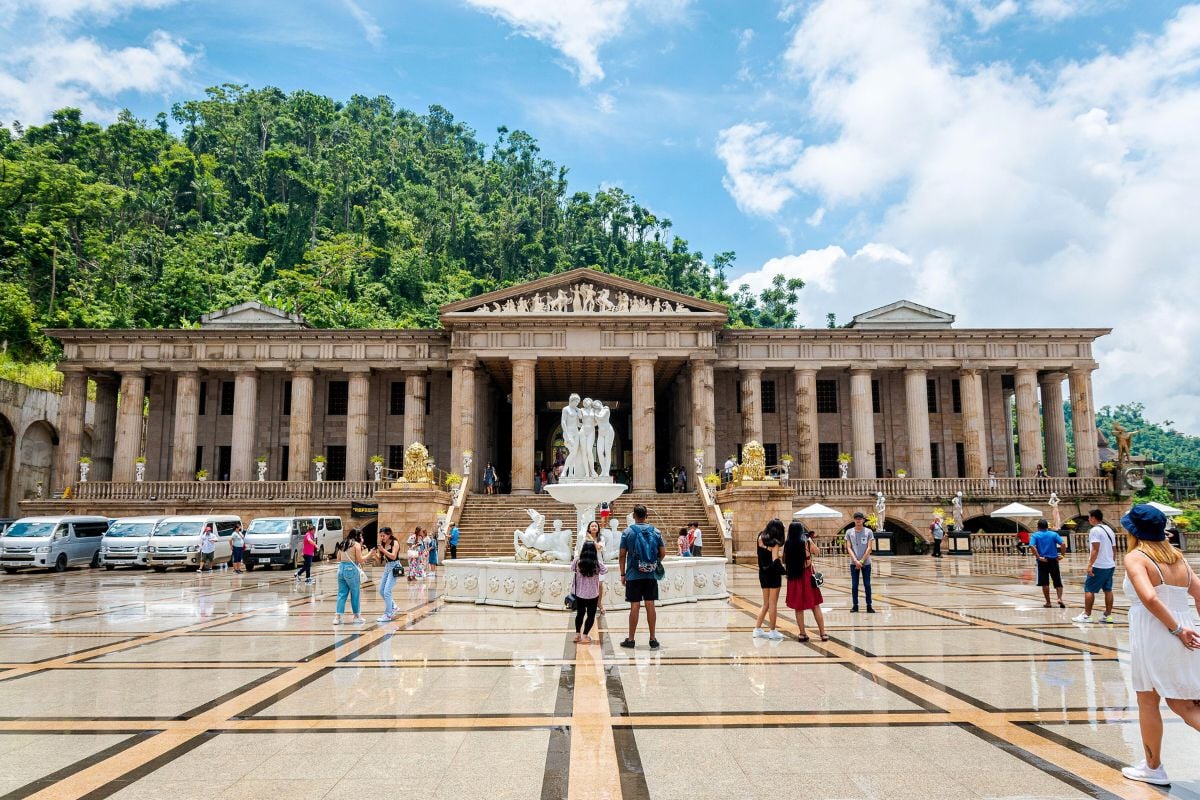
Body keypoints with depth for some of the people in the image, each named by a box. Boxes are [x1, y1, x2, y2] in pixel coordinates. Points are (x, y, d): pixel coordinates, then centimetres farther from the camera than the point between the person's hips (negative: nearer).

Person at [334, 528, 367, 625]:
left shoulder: (342, 544, 14)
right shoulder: (356, 544, -5)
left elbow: (338, 559, 17)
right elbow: (360, 560, -7)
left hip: (341, 569, 6)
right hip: (351, 569, -6)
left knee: (342, 594, 8)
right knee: (355, 594, 7)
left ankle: (337, 617, 2)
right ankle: (357, 616, 17)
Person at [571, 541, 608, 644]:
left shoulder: (577, 562, -12)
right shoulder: (597, 564, -15)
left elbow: (572, 568, 6)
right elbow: (605, 571, 1)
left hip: (579, 593, 2)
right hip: (593, 594, -2)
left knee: (580, 613, 19)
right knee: (591, 615, 11)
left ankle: (577, 634, 22)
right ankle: (584, 636, 6)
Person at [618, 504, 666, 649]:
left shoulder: (628, 532, -4)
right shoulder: (655, 531, 1)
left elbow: (622, 555, -3)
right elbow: (663, 553, 3)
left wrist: (622, 574, 5)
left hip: (633, 575, -2)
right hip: (651, 575, 2)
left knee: (635, 606, 1)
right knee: (650, 605, 6)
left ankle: (630, 639, 9)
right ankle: (653, 639, 11)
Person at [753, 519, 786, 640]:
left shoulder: (760, 538, 3)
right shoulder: (775, 542, -14)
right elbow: (775, 561, -20)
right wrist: (784, 571, -9)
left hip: (762, 573, 6)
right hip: (773, 574, -6)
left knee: (766, 603, 16)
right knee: (773, 604, 4)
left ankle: (757, 629, 14)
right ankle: (773, 631, 10)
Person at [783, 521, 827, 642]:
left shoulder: (787, 544, -4)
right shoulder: (807, 542, -8)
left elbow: (784, 561, 3)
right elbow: (816, 552, 10)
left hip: (793, 577, 1)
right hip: (807, 576, -1)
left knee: (798, 607, 10)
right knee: (815, 606, 9)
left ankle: (802, 634, 11)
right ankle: (823, 633, 11)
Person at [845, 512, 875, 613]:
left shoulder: (868, 532, -1)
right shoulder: (849, 532, 2)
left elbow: (869, 548, -4)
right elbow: (848, 548, -1)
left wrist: (862, 561, -10)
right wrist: (855, 561, -13)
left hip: (866, 563, -1)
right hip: (854, 563, 1)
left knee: (867, 584, 3)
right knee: (854, 585, 3)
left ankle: (869, 606, 9)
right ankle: (855, 606, 10)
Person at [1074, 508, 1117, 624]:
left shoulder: (1095, 530, -14)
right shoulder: (1109, 530, 13)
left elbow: (1095, 549, -20)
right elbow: (1114, 548, 17)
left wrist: (1090, 565, -20)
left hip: (1098, 566, -8)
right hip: (1110, 565, 8)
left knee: (1089, 589, -2)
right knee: (1108, 590, 11)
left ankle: (1086, 615, -1)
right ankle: (1108, 615, 13)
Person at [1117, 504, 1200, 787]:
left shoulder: (1136, 557, -11)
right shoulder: (1176, 556, 9)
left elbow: (1149, 598, -26)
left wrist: (1176, 629, -16)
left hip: (1152, 636, -6)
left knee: (1148, 702, 10)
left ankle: (1153, 768, 22)